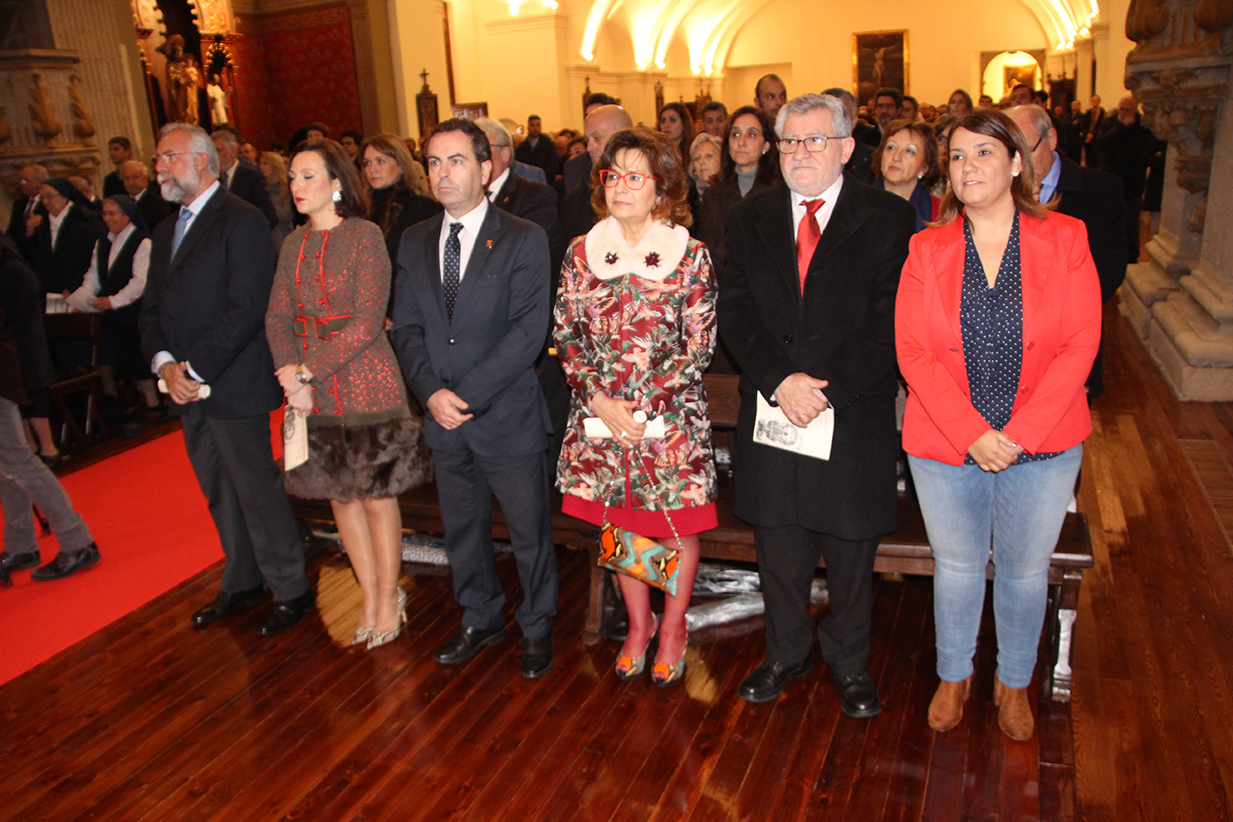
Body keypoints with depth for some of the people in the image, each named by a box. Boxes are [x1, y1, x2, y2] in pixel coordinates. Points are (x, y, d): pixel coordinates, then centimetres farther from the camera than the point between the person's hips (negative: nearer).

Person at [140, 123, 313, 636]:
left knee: (258, 492, -1)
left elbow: (246, 309, -19)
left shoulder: (242, 222, -10)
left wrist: (194, 371, -18)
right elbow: (152, 310, 14)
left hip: (234, 387, -8)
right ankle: (241, 583, 33)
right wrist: (164, 363, -5)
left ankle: (290, 590, 14)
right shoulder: (165, 232, 17)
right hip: (186, 388, 8)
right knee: (220, 496, 18)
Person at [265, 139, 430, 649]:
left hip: (367, 386, -6)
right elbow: (278, 318, 5)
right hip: (314, 395, 6)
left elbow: (367, 323, -15)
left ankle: (389, 596, 23)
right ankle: (370, 596, 28)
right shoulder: (293, 244, 9)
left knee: (377, 494, 4)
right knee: (340, 494, 12)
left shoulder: (365, 236, -9)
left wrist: (309, 371, -16)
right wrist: (292, 377, -11)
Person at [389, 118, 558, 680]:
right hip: (443, 420, 5)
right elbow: (405, 327, 6)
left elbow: (528, 332, -16)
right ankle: (481, 619, 40)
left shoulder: (524, 240, -7)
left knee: (529, 532, 8)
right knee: (461, 530, 18)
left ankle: (537, 628, 31)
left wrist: (467, 395, -19)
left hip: (508, 417, -4)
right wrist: (431, 392, -10)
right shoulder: (414, 242, 9)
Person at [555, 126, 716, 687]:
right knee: (618, 525, 13)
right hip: (599, 417, 3)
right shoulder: (581, 252, 4)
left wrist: (644, 407, -14)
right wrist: (599, 400, -9)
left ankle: (672, 629, 32)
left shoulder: (690, 255, -5)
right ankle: (638, 625, 36)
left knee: (678, 527, 8)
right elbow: (566, 335, 4)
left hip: (671, 418, -2)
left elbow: (698, 345, -7)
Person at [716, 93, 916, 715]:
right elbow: (734, 312, -1)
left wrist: (827, 387, -18)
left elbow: (888, 321, -9)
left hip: (854, 415, -2)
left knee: (851, 550, 11)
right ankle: (786, 652, 36)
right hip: (771, 409, 3)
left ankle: (848, 662, 33)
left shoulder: (887, 219, -2)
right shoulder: (750, 219, 8)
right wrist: (779, 379, -15)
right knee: (778, 545, 15)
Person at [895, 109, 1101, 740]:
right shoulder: (926, 249, -1)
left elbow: (1080, 345, -7)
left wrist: (1019, 434, -14)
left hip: (1042, 447, 0)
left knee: (1024, 570, 14)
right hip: (944, 444, 0)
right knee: (956, 566, 14)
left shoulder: (1065, 239, -3)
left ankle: (1013, 682, 38)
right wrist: (972, 433, -15)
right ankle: (953, 677, 38)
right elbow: (913, 352, -7)